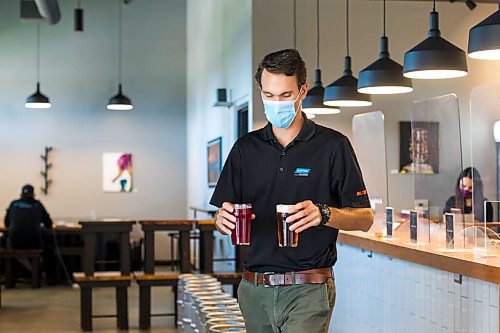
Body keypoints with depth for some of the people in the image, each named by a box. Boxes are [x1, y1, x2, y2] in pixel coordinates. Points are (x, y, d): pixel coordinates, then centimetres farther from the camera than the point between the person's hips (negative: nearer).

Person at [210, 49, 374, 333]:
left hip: (308, 290, -4)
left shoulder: (333, 145, -1)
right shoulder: (246, 148, 10)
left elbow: (365, 219, -2)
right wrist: (224, 219, -11)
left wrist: (323, 214, -20)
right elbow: (226, 216, 13)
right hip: (254, 288, 4)